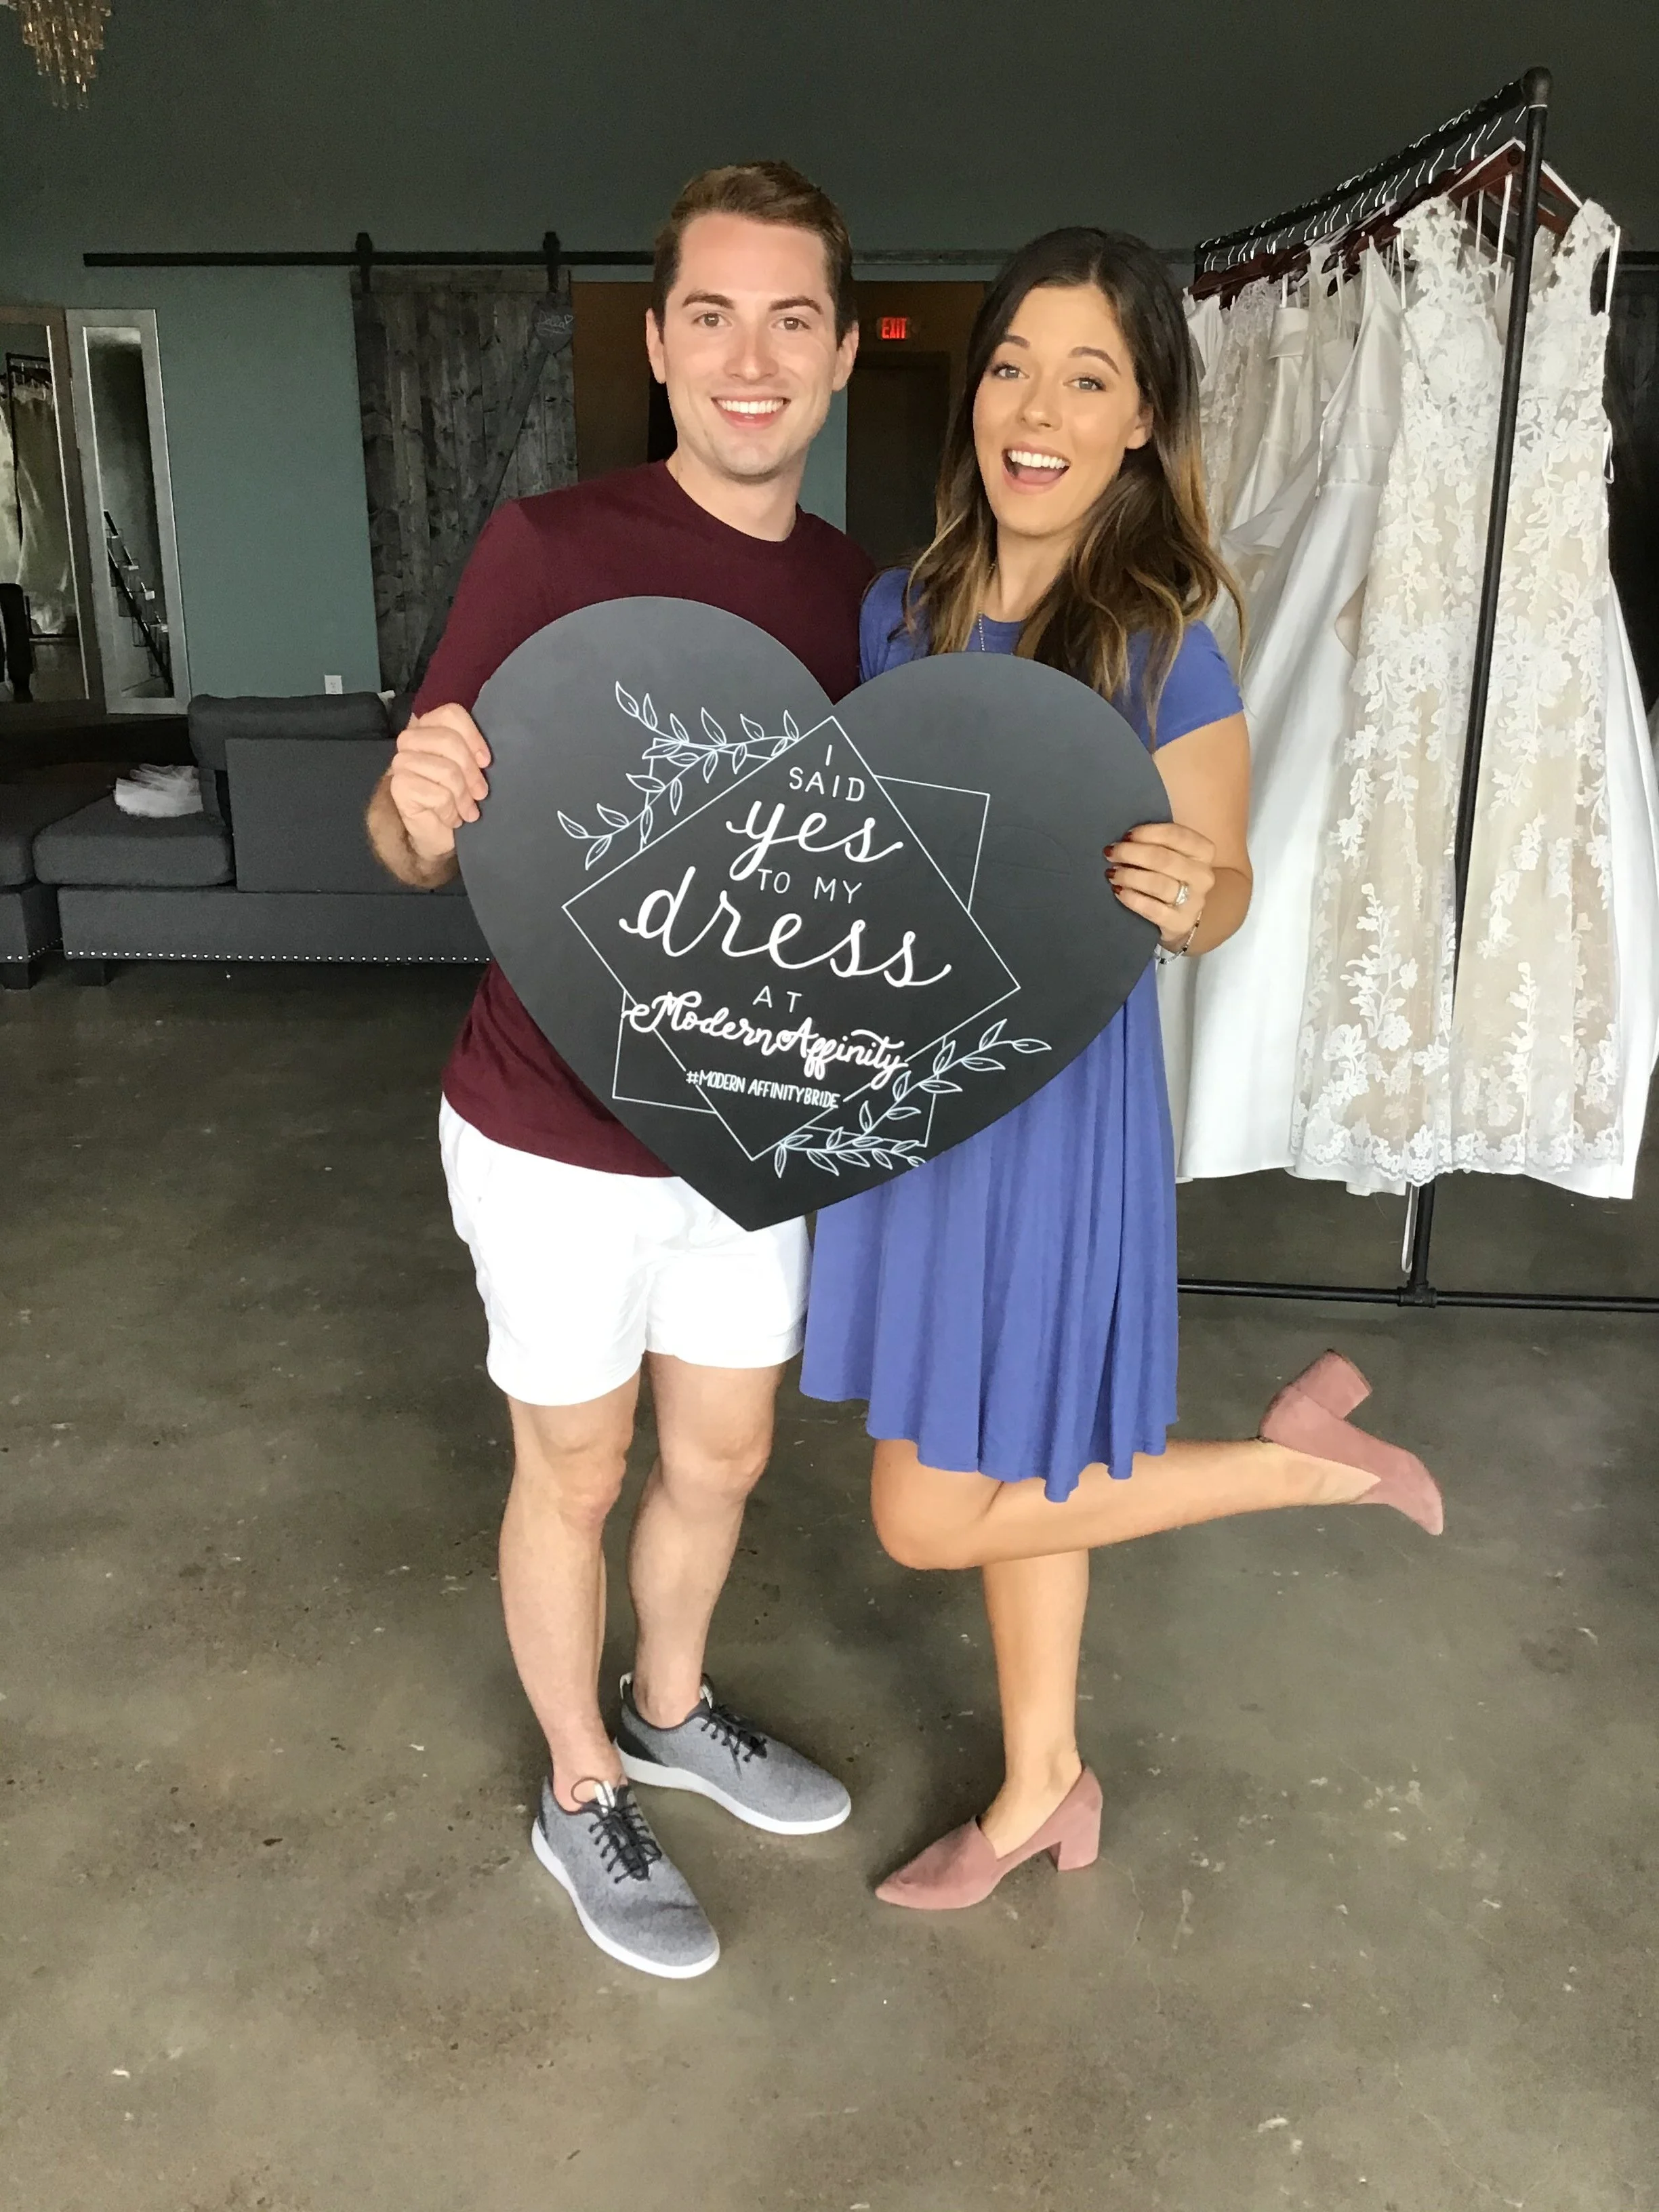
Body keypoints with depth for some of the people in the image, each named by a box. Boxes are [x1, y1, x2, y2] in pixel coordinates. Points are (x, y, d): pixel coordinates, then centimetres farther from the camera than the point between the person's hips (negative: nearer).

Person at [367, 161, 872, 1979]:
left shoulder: (857, 592, 0)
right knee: (575, 1476, 14)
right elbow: (417, 849, -12)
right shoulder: (548, 550, -16)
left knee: (721, 1458, 21)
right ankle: (579, 1794, 39)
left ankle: (670, 1711, 49)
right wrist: (418, 806, -37)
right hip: (557, 1137, -5)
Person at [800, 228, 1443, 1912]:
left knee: (933, 1515, 1)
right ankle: (1045, 1786, 42)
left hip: (1052, 1097, -6)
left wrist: (1187, 898, -29)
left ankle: (1300, 1457, 16)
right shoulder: (899, 612, 0)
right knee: (1017, 1469, 20)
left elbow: (1220, 895, -8)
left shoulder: (1162, 658, -17)